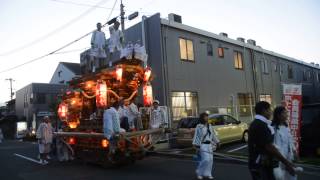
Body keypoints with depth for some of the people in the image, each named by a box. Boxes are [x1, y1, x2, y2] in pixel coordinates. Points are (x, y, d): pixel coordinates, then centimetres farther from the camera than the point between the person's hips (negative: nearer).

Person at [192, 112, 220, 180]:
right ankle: (199, 172, 6)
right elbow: (196, 136, -11)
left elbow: (213, 134, 16)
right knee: (206, 159, -13)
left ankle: (207, 174, 17)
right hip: (202, 145, -6)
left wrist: (217, 142, 13)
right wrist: (196, 146, -16)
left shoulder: (209, 126, 9)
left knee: (210, 160, 4)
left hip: (209, 145, 6)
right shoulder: (199, 127, -9)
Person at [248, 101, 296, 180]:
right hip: (260, 166, -10)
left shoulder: (256, 124, 12)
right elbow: (269, 147, -24)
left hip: (261, 164, 10)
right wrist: (286, 162, -18)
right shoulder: (261, 125, -22)